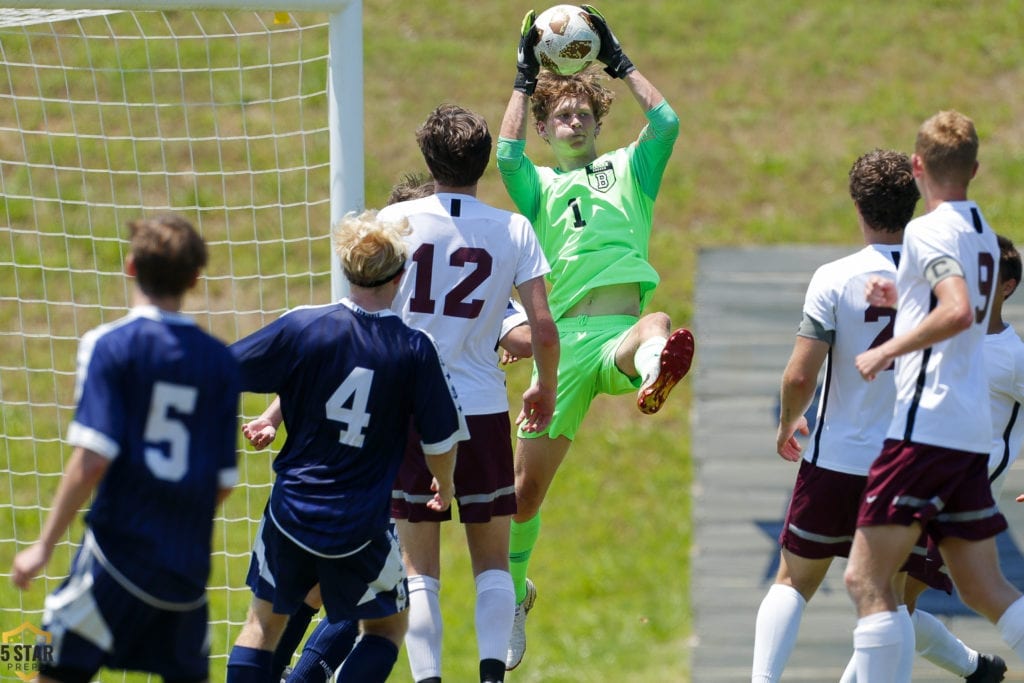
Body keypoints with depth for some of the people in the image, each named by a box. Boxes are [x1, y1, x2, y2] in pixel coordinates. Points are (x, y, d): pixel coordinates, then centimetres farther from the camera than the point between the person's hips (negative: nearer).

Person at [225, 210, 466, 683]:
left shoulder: (301, 326, -9)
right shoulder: (414, 350, -9)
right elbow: (441, 439, -2)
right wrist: (444, 485, 19)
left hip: (292, 513, 1)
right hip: (361, 528, -1)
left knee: (264, 621, 19)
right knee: (387, 626, 19)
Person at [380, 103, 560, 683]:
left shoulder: (396, 219, -3)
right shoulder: (512, 229, -2)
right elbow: (544, 330, -4)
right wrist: (546, 390, 15)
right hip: (484, 410, 0)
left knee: (419, 569, 4)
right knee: (493, 562, 11)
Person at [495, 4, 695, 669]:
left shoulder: (626, 171, 21)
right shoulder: (538, 186, 21)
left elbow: (667, 122, 4)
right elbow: (507, 155, -1)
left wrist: (620, 62, 7)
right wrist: (525, 79, 1)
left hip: (621, 329, -2)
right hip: (564, 339, 2)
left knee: (655, 332, -42)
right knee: (528, 488, 4)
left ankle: (656, 367, -81)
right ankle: (513, 597, 26)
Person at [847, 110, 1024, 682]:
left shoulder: (929, 231, -10)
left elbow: (959, 313, -26)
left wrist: (886, 351, -17)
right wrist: (902, 300, 28)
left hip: (927, 427, -9)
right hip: (972, 433, 9)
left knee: (867, 580, -9)